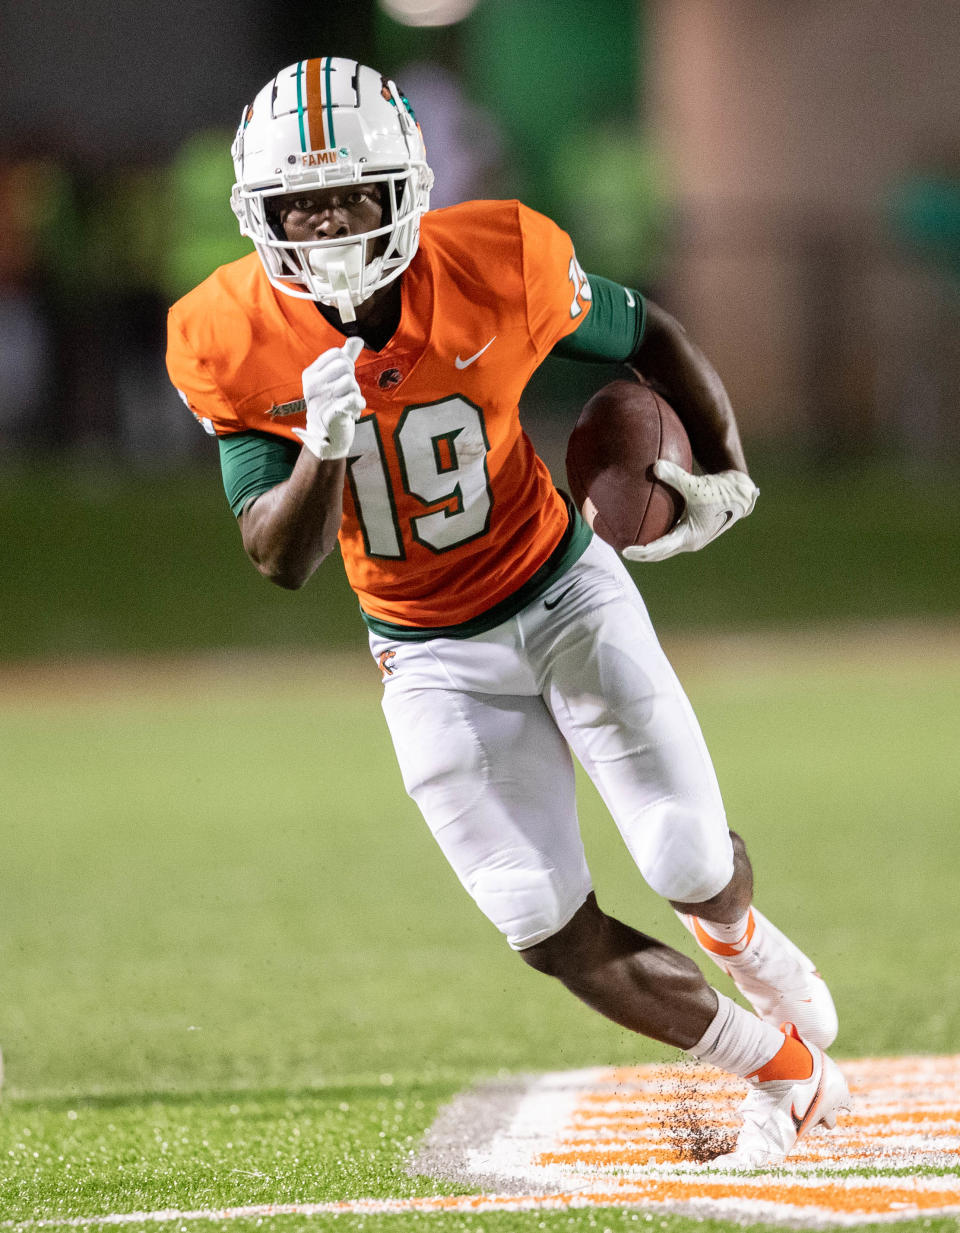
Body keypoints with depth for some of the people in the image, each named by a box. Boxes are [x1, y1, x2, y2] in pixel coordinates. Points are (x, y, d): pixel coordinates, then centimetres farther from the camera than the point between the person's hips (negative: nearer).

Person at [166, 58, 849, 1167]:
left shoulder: (496, 270, -20)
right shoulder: (234, 345, -18)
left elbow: (647, 336, 1)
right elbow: (281, 563, -17)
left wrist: (722, 472, 1)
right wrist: (324, 447, -34)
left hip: (566, 593, -1)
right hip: (432, 659, 1)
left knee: (690, 867, -4)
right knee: (554, 934, -6)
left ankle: (741, 937, 36)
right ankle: (787, 1075, 15)